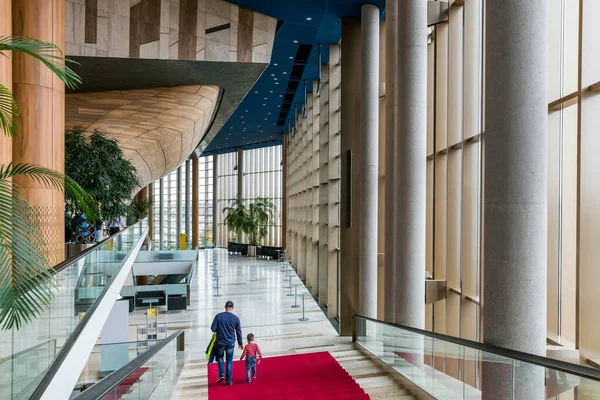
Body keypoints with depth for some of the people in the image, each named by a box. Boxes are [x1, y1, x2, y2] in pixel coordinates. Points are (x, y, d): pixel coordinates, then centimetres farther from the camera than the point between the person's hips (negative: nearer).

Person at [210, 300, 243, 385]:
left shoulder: (218, 316, -10)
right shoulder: (236, 318, -6)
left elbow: (213, 329, -9)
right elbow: (239, 332, 2)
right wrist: (240, 343, 14)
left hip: (220, 342, -1)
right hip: (231, 343, 1)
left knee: (220, 357, 22)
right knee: (229, 362, 12)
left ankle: (222, 374, 6)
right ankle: (229, 381, 15)